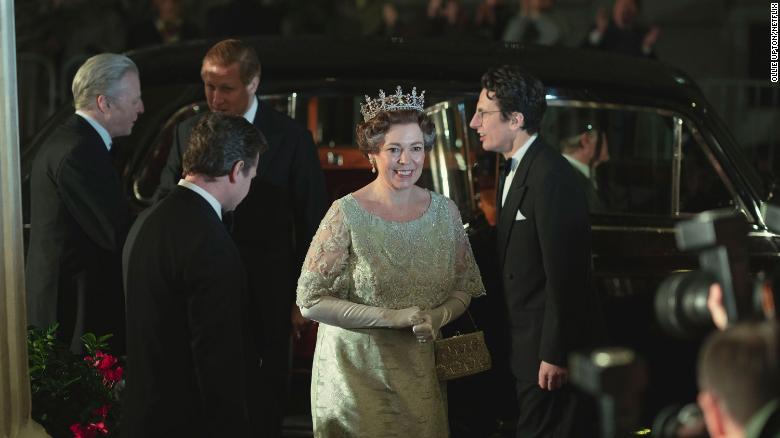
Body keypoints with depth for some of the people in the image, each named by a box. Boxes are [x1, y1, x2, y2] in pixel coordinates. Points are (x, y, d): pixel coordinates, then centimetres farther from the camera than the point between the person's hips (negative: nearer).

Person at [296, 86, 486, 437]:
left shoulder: (445, 211, 1)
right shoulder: (347, 214, -13)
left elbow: (465, 287, 9)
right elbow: (310, 300, -14)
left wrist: (438, 317, -13)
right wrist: (391, 317, -20)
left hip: (422, 374, 4)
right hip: (357, 375, -4)